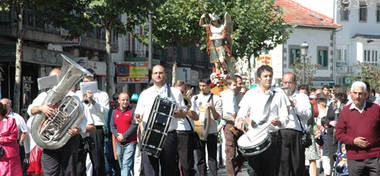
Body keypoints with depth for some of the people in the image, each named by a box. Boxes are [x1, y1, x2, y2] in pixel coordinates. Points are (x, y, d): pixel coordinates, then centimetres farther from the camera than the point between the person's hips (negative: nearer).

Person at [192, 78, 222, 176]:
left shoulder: (216, 99, 3)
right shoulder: (195, 98, 12)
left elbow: (217, 117, -2)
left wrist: (212, 108, -18)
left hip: (211, 132, -3)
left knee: (212, 158, -5)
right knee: (200, 159, 5)